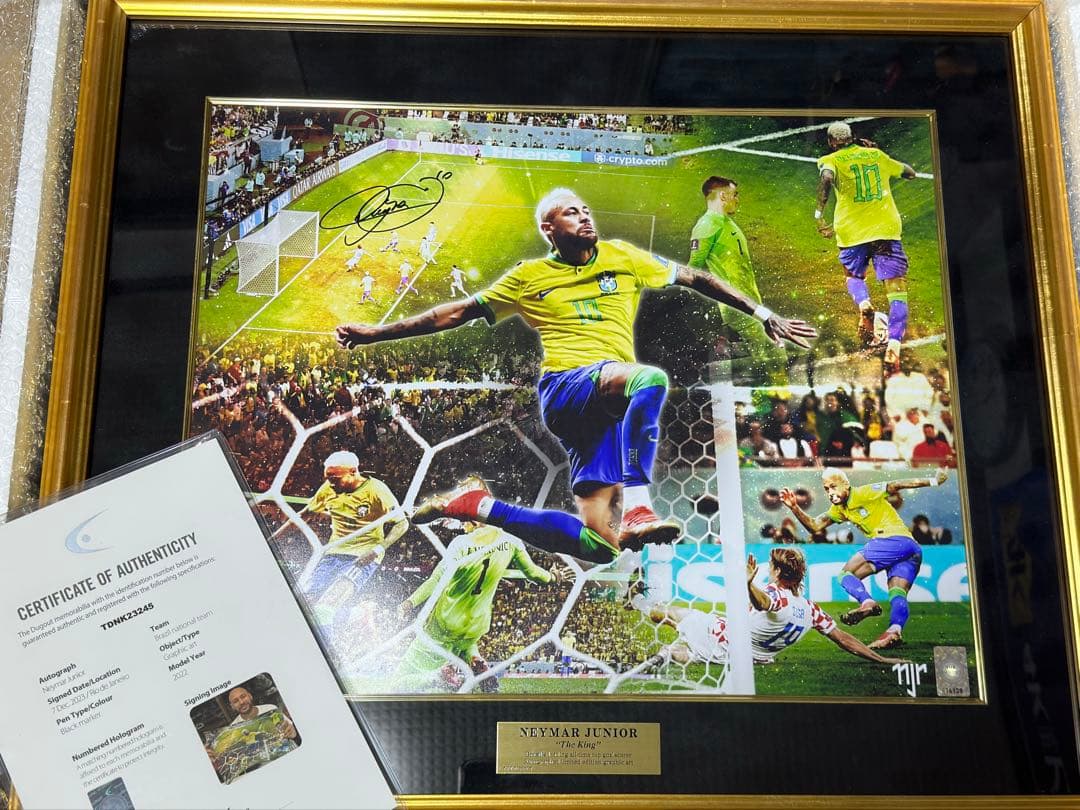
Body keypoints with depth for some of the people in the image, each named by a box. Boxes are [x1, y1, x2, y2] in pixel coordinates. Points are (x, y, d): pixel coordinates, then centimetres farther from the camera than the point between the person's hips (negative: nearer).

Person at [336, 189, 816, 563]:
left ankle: (478, 507, 6)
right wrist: (376, 332, 11)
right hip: (565, 386, -4)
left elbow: (694, 279, 23)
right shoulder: (530, 277, 11)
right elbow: (458, 313, 14)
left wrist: (763, 313, 19)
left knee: (600, 544, -6)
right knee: (649, 378, -36)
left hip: (608, 406, 4)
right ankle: (636, 507, -38)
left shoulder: (622, 257, 18)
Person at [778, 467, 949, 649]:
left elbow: (897, 485, -4)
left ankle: (868, 603, -33)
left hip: (894, 539, -9)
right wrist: (795, 508, 4)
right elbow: (814, 527, 17)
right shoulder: (839, 509, 21)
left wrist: (932, 481, -5)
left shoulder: (864, 493, -2)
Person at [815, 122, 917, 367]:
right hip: (886, 228, 1)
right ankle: (894, 343, -20)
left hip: (851, 230, -1)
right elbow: (910, 173, 29)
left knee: (854, 275, 25)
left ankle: (863, 304, -8)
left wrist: (819, 213, -18)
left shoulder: (831, 160, 4)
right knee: (896, 287, -1)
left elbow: (827, 177, -20)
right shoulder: (876, 155, 15)